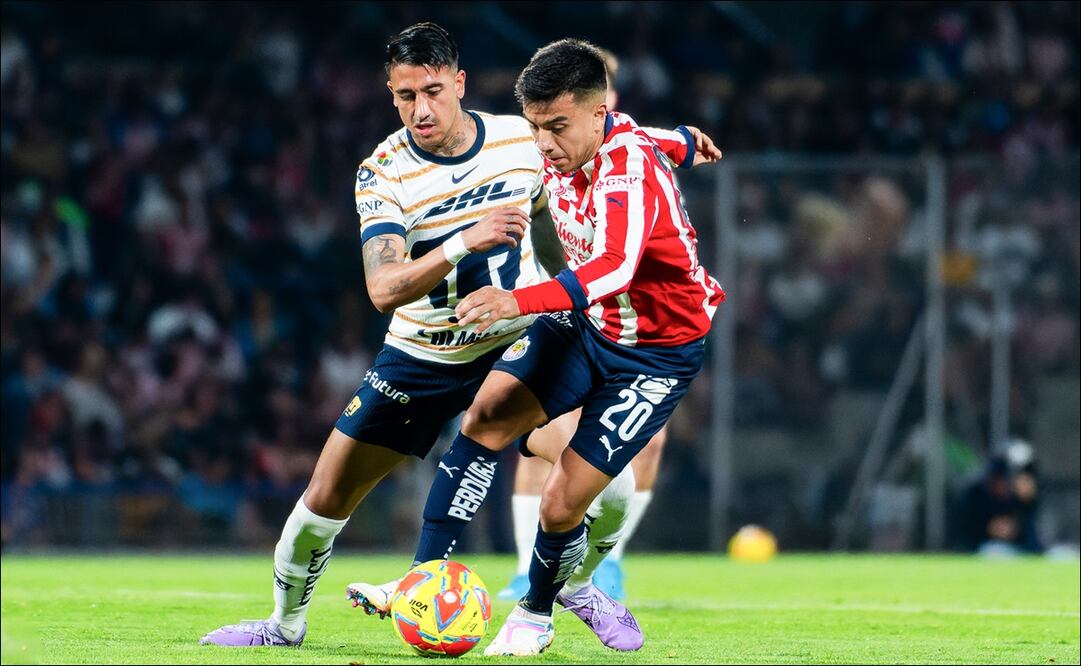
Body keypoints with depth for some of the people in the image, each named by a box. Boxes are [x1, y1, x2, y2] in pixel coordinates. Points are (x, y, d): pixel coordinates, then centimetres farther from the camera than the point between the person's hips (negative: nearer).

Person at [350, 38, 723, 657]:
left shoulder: (631, 167, -33)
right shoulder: (563, 153, -8)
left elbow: (614, 267, -52)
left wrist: (521, 301, -64)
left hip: (657, 350, -7)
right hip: (583, 321, 7)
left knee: (561, 505, -9)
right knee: (484, 420, -13)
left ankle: (537, 612, 20)